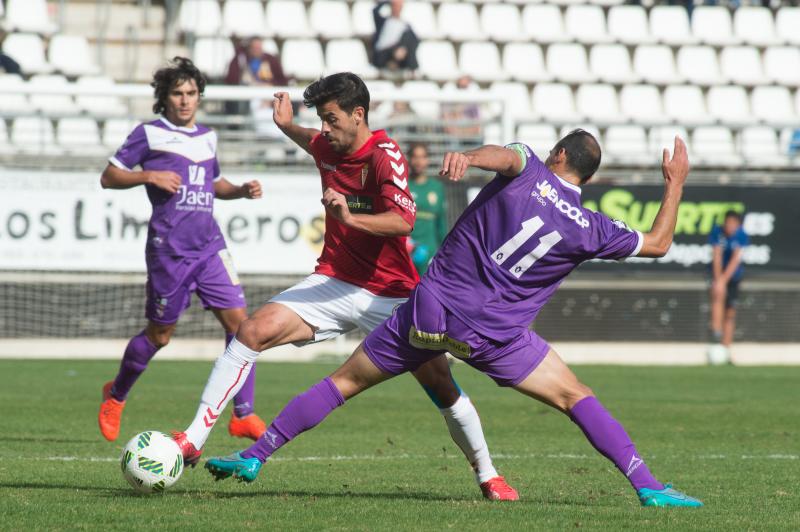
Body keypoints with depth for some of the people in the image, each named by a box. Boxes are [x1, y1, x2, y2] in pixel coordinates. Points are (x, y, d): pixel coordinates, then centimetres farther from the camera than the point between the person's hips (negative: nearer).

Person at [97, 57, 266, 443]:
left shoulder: (207, 137, 16)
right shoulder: (150, 134, -1)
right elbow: (109, 177, 1)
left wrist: (242, 191, 12)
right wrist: (149, 176, -14)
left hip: (209, 245, 5)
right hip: (168, 249, -5)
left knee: (238, 320, -8)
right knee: (159, 334, 5)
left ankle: (243, 415, -4)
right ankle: (115, 396, 30)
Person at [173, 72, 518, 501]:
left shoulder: (384, 155, -16)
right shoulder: (328, 147, 5)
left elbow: (403, 221, -33)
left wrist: (351, 218, -44)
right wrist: (286, 126, 24)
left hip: (390, 294, -5)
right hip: (334, 283, 5)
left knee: (441, 385, -8)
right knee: (254, 330, -16)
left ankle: (487, 476, 15)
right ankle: (193, 441, -16)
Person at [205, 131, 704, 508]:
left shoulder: (528, 170, 1)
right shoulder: (589, 228, 3)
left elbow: (502, 154, -24)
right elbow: (658, 243, 15)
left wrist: (467, 156, -44)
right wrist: (675, 184, 26)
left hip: (430, 310, 1)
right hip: (496, 335, -1)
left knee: (344, 381, 13)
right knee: (577, 398, 8)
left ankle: (254, 456, 13)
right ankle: (647, 486, -6)